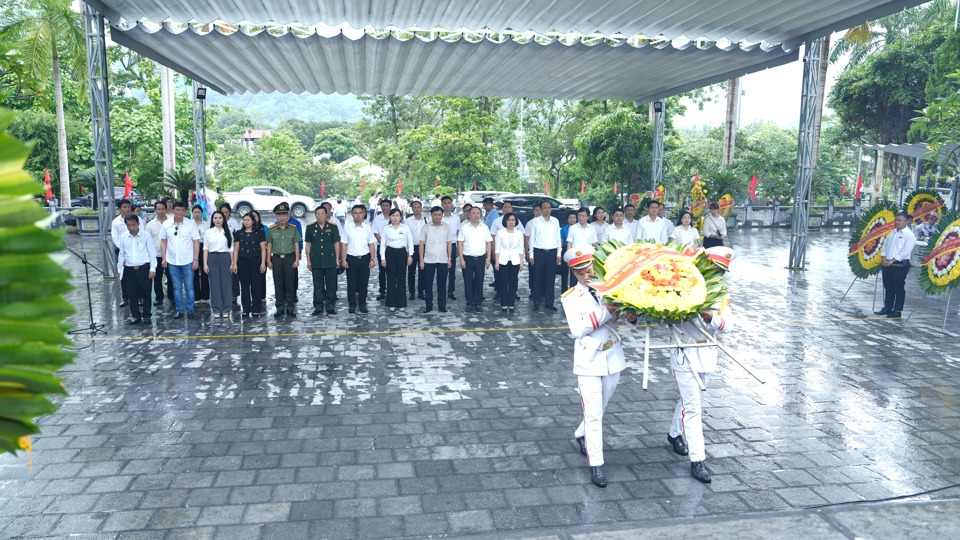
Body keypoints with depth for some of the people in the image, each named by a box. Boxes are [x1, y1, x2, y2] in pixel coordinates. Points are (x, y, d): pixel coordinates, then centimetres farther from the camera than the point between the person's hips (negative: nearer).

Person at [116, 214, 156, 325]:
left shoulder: (146, 236, -3)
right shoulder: (123, 237, 5)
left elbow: (152, 253, -1)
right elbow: (121, 254, 13)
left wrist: (153, 268, -6)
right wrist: (119, 269, 10)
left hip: (144, 268, -3)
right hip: (129, 269, 3)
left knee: (145, 293, 3)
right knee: (132, 294, 8)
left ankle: (146, 315, 14)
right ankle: (135, 316, 19)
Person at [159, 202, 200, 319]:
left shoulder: (191, 224, -5)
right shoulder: (166, 224, 3)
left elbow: (196, 242, -4)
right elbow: (163, 241, 9)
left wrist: (196, 259, -9)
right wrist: (163, 258, 3)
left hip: (188, 261, -2)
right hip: (172, 261, 3)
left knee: (189, 287, 2)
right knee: (177, 288, 9)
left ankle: (190, 310, 10)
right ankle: (179, 310, 16)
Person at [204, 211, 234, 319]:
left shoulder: (228, 232, 7)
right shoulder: (208, 232, 7)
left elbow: (231, 248, 7)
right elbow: (205, 248, 6)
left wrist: (232, 263, 0)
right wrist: (205, 264, -1)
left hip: (225, 258, 0)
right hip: (213, 258, 0)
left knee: (226, 284, 0)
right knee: (214, 284, 1)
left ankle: (226, 310, 7)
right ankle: (216, 310, 8)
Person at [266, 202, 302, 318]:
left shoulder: (293, 229, 3)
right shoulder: (272, 229, 6)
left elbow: (296, 245, 4)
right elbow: (269, 246, 9)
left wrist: (297, 260, -2)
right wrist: (268, 260, 4)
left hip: (290, 258, -1)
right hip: (276, 259, 1)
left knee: (290, 283, 3)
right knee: (278, 284, 4)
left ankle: (290, 307, 11)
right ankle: (280, 308, 11)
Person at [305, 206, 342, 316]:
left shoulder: (333, 227, 1)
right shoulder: (310, 227, 4)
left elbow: (336, 243, 4)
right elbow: (308, 244, 8)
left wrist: (337, 259, 1)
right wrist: (308, 260, 4)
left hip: (330, 260, -1)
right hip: (316, 261, 1)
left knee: (331, 284, 4)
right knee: (317, 285, 6)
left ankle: (330, 306, 14)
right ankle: (318, 307, 15)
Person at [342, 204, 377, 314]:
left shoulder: (368, 227, 5)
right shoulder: (347, 227, 2)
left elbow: (371, 244, 6)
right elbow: (344, 245, 3)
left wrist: (372, 259, 0)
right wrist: (344, 259, -3)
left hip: (365, 258, 1)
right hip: (351, 258, -1)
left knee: (364, 282, 6)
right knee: (351, 283, 4)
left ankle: (362, 304, 16)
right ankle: (352, 304, 15)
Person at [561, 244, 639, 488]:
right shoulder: (571, 297, -5)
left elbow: (628, 313, -4)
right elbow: (577, 330, -17)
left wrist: (631, 316, -27)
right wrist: (605, 311, -23)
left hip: (613, 359, 3)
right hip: (589, 362, -3)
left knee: (599, 409, 19)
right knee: (593, 414, -3)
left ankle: (581, 435, 45)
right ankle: (596, 464, 7)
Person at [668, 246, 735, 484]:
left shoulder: (720, 295, 5)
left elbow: (727, 324, -8)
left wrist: (712, 317, -28)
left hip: (707, 355, 6)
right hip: (685, 355, -5)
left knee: (689, 400, 21)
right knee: (693, 407, -6)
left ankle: (675, 434, 43)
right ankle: (697, 460, -2)